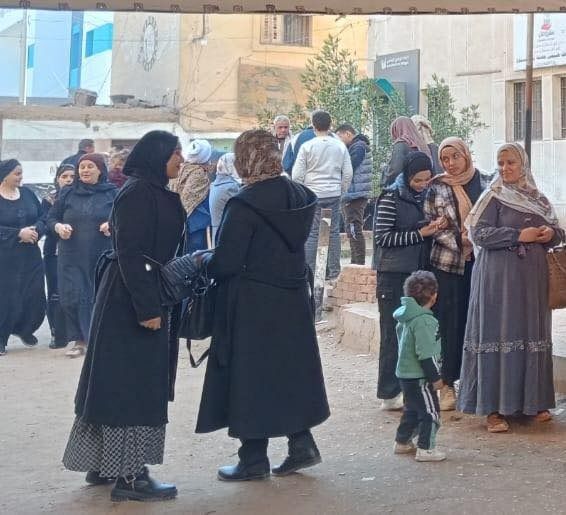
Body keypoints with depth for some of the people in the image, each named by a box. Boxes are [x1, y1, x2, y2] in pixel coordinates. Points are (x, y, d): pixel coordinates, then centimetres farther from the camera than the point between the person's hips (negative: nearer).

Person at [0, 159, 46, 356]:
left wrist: (36, 230, -11)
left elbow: (42, 218, 9)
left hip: (31, 256, 5)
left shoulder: (27, 193, 6)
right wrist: (19, 233, -21)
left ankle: (24, 330, 30)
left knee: (35, 296, 5)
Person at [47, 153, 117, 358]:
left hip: (103, 257, -2)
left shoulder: (112, 193, 3)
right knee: (72, 298, -3)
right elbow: (51, 218, 13)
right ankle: (79, 341, 8)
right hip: (72, 257, 2)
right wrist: (59, 227, -8)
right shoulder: (67, 193, 9)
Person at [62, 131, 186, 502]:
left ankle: (104, 464, 23)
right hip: (130, 303, -10)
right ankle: (128, 475, 0)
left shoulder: (157, 193, 13)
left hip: (151, 298, 10)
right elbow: (130, 253, -21)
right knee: (131, 384, -6)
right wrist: (146, 307, -24)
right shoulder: (137, 193, -16)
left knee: (141, 384, 14)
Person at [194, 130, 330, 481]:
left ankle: (254, 460, 12)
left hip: (252, 306, -6)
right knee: (290, 368, 18)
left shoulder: (245, 204, -19)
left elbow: (225, 263, -19)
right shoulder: (299, 196, 2)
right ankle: (301, 443, 21)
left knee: (251, 375, 4)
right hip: (293, 300, 7)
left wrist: (204, 260, 3)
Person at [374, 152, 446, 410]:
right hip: (394, 275, -6)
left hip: (419, 272, 6)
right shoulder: (391, 198, -8)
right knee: (394, 332, -3)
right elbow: (382, 237, -13)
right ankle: (389, 393, 3)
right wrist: (419, 234, -17)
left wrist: (436, 228, 1)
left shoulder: (426, 196, 11)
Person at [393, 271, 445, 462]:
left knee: (412, 410, 22)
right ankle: (425, 449, 3)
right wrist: (435, 377, -16)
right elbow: (425, 353, -24)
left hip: (406, 374, 10)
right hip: (419, 376, -10)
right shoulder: (424, 320, -22)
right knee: (430, 412, 0)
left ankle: (402, 442, 31)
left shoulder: (406, 317, 8)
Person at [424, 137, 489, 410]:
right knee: (450, 323, 0)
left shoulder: (485, 183, 7)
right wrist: (459, 240, -9)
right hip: (447, 263, -1)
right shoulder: (436, 189, 3)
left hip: (479, 263, 1)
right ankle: (447, 383, 8)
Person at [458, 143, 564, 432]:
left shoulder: (538, 199, 13)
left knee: (533, 334, 6)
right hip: (499, 277, -5)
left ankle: (532, 401, 17)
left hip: (533, 277, 5)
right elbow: (478, 232, -11)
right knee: (499, 334, -7)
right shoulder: (494, 197, -1)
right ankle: (494, 408, -4)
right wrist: (519, 235, -16)